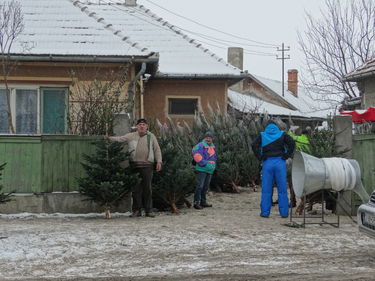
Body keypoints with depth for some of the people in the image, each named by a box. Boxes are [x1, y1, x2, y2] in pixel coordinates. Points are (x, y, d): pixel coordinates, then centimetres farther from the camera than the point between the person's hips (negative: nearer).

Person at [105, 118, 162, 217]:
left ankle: (149, 210, 4)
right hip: (135, 165, 1)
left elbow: (157, 149, 13)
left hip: (147, 165, -1)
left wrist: (159, 161, 3)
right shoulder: (131, 136, 13)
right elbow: (120, 139, 5)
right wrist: (109, 138, -11)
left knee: (147, 187, -1)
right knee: (136, 188, 1)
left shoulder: (151, 136, 13)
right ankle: (136, 210, 7)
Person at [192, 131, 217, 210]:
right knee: (199, 186, -10)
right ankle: (196, 203, -7)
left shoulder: (212, 146, 16)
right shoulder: (201, 146, -10)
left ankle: (203, 202, 23)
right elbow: (197, 155, -19)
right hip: (201, 170, -8)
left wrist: (213, 165, 12)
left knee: (205, 187, 14)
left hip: (210, 170, 8)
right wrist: (205, 164, -18)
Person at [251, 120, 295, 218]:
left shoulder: (262, 135, 8)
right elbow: (292, 143, -6)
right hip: (280, 162, 0)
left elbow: (254, 145, -5)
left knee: (266, 189, 4)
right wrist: (287, 155, -1)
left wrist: (260, 157, 0)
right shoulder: (282, 134, 8)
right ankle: (284, 212, 4)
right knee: (282, 189, 3)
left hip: (267, 163, 0)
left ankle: (265, 212, 2)